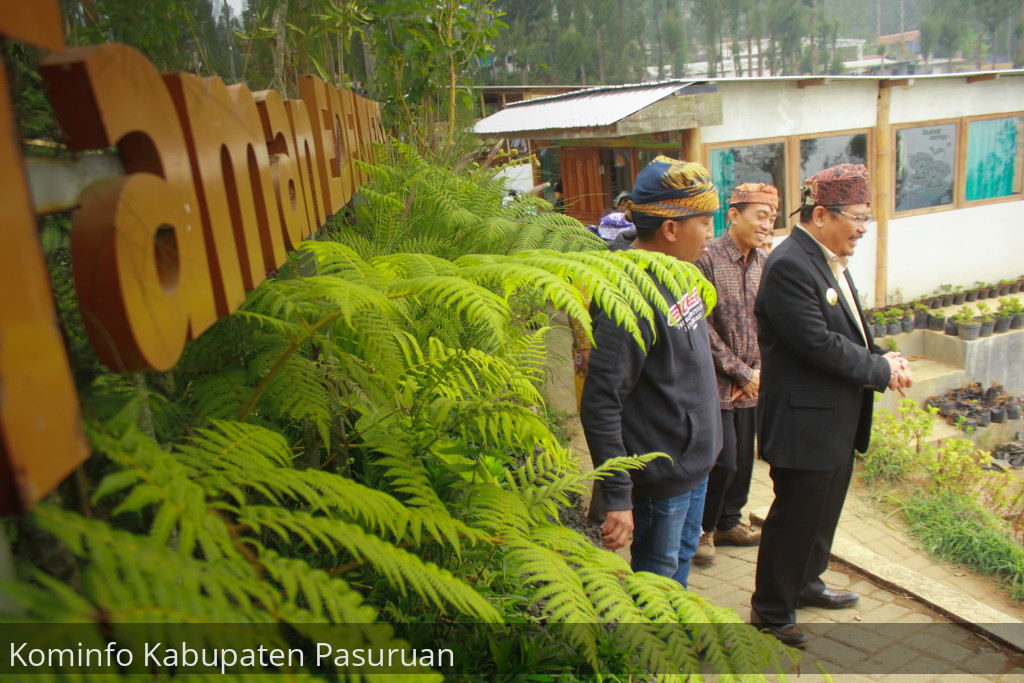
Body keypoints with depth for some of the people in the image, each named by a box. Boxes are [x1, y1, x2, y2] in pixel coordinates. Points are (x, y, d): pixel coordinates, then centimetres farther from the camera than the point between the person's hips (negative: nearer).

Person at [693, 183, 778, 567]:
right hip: (716, 381, -6)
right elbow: (703, 328, -15)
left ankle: (729, 523, 33)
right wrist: (740, 372, -11)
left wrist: (759, 370, -1)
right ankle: (702, 529, 16)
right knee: (724, 460, -5)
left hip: (750, 382, 6)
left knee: (743, 458, 13)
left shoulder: (763, 262, 7)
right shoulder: (708, 259, -14)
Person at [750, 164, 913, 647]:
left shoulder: (830, 261, 10)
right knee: (795, 517, 3)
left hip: (838, 418, 10)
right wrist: (880, 370, -14)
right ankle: (770, 611, 20)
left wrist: (882, 359, -2)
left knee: (823, 510, 24)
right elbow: (818, 343, -26)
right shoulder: (789, 265, -22)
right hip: (805, 420, -10)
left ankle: (806, 583, 44)